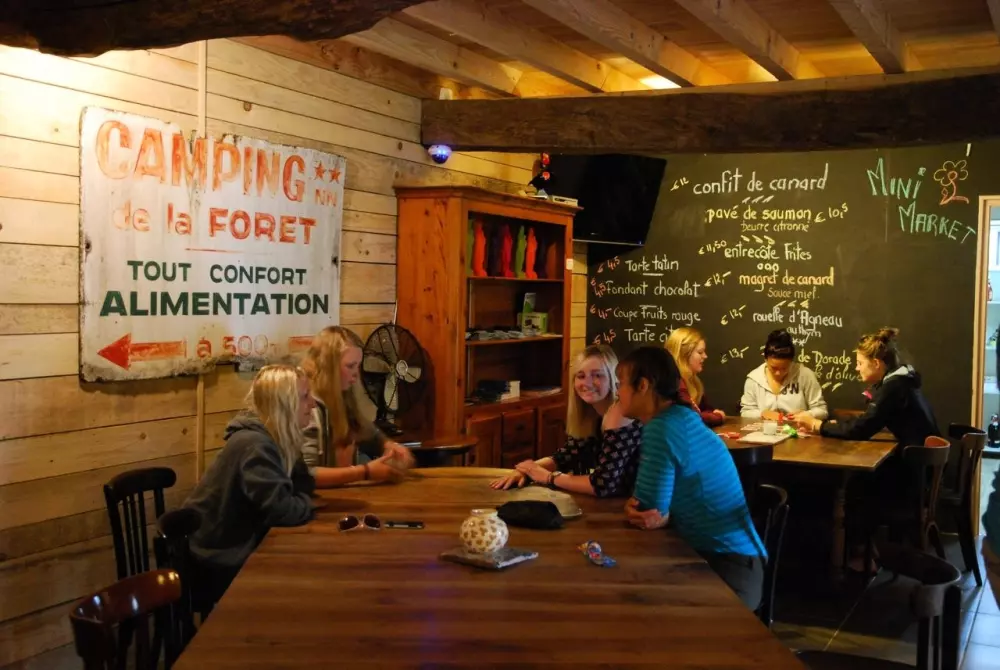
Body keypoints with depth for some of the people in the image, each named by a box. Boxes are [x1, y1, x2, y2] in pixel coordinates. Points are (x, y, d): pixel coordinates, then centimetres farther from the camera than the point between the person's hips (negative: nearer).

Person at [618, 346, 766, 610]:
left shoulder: (662, 429, -21)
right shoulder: (681, 418, 7)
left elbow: (650, 510, -18)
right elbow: (655, 511, 8)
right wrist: (636, 508, -12)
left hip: (727, 568, -8)